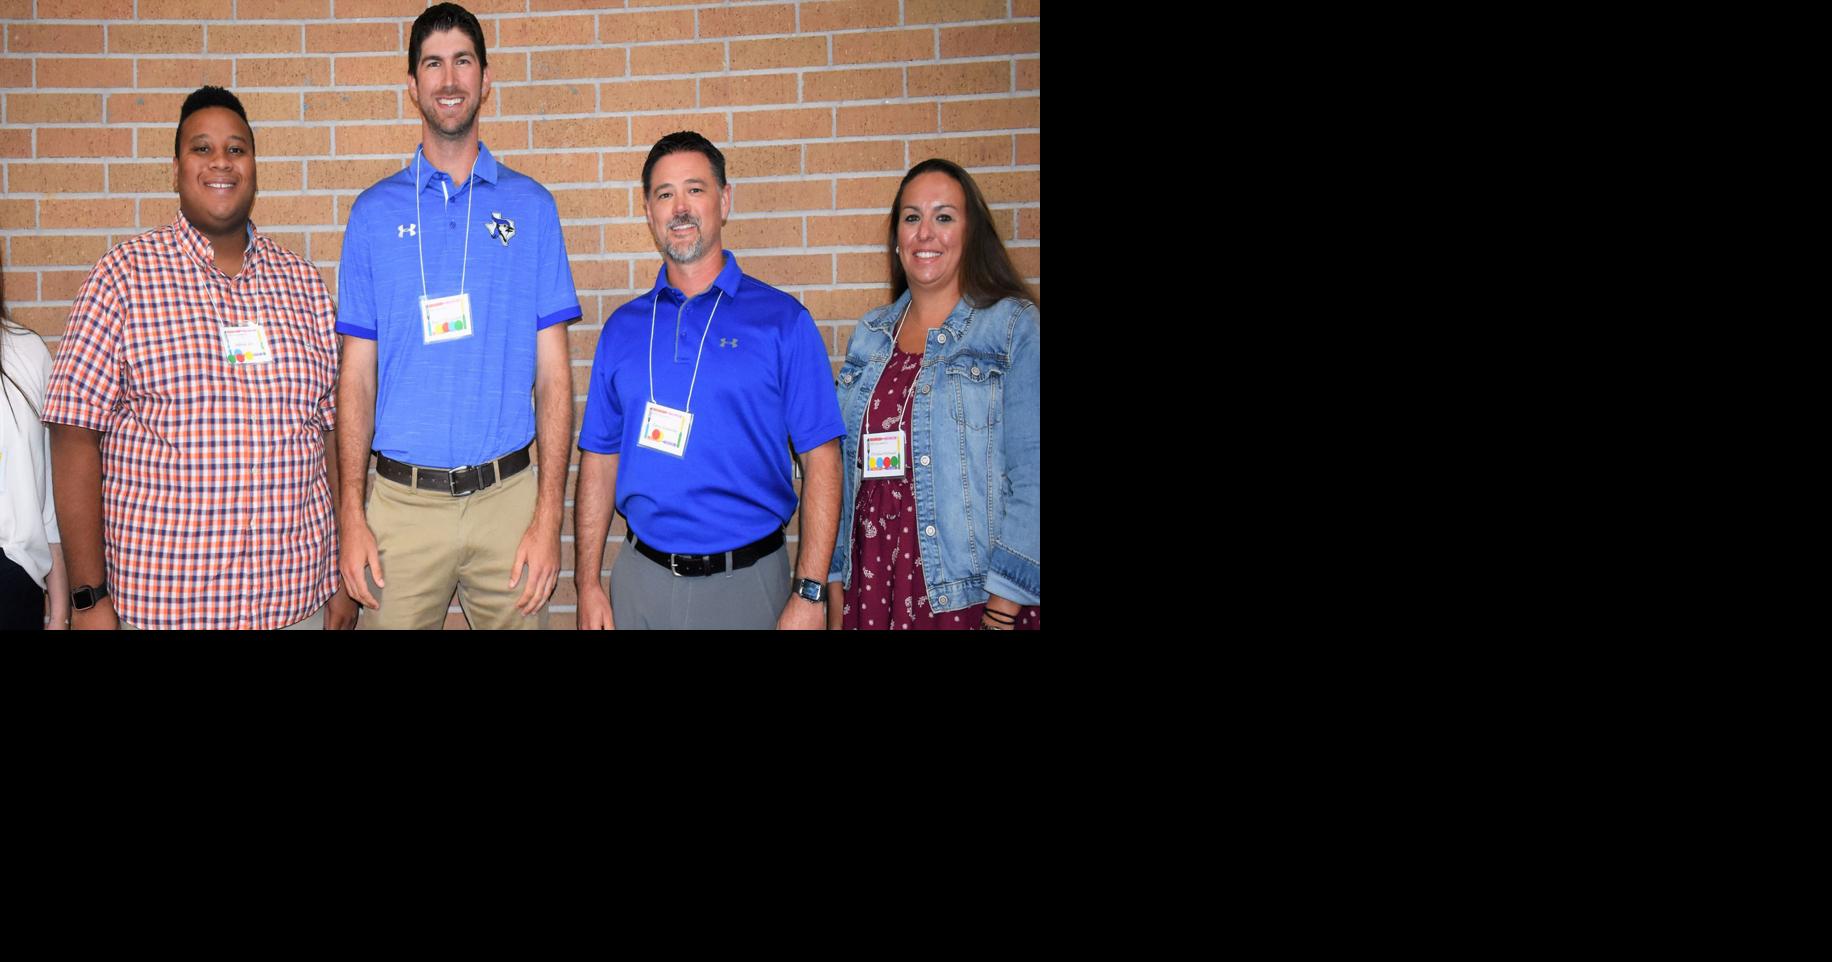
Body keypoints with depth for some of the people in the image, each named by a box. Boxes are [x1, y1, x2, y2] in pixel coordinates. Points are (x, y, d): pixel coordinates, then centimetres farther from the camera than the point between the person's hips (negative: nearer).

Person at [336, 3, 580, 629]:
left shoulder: (530, 206, 4)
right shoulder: (375, 212, 6)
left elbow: (553, 370, 1)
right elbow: (357, 373, 5)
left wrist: (548, 515, -6)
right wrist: (351, 516, -3)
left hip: (508, 496, 0)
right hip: (402, 502, 0)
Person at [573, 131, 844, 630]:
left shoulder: (782, 319, -3)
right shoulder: (623, 328, 8)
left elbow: (820, 458, -7)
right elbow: (599, 457, 9)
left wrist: (810, 593, -13)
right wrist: (588, 583, 2)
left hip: (746, 583, -3)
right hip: (641, 578, 3)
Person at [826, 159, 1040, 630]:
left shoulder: (1014, 327, -5)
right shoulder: (870, 334, 10)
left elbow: (1030, 475, -11)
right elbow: (845, 467, 12)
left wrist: (1002, 612, -17)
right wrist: (834, 590, 8)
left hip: (968, 591, -4)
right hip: (871, 581, 4)